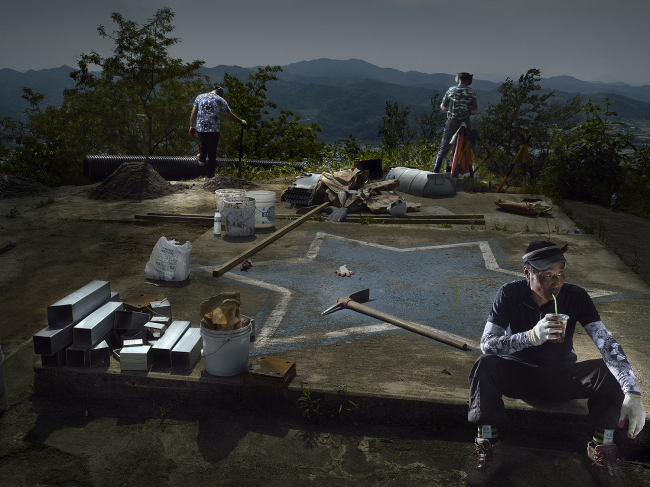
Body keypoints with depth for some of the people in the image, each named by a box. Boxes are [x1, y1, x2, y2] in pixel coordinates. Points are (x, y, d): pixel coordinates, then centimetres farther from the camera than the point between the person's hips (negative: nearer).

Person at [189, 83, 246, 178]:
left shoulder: (200, 97, 8)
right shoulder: (220, 100, 0)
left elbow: (193, 113, 5)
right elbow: (230, 116, 2)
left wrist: (191, 126, 11)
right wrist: (241, 122, 16)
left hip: (200, 128, 3)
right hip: (213, 131, -3)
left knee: (202, 142, 38)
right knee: (212, 154, 7)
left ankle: (201, 159, 32)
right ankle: (209, 175, 11)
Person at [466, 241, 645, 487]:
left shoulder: (575, 296, -15)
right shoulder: (510, 294, -17)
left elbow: (607, 343, -26)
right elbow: (486, 344, -25)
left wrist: (632, 394, -40)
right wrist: (532, 336, -43)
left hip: (560, 378, 2)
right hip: (517, 373, -1)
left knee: (610, 372, -24)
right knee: (485, 365, -32)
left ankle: (600, 454, -8)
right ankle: (489, 453, -22)